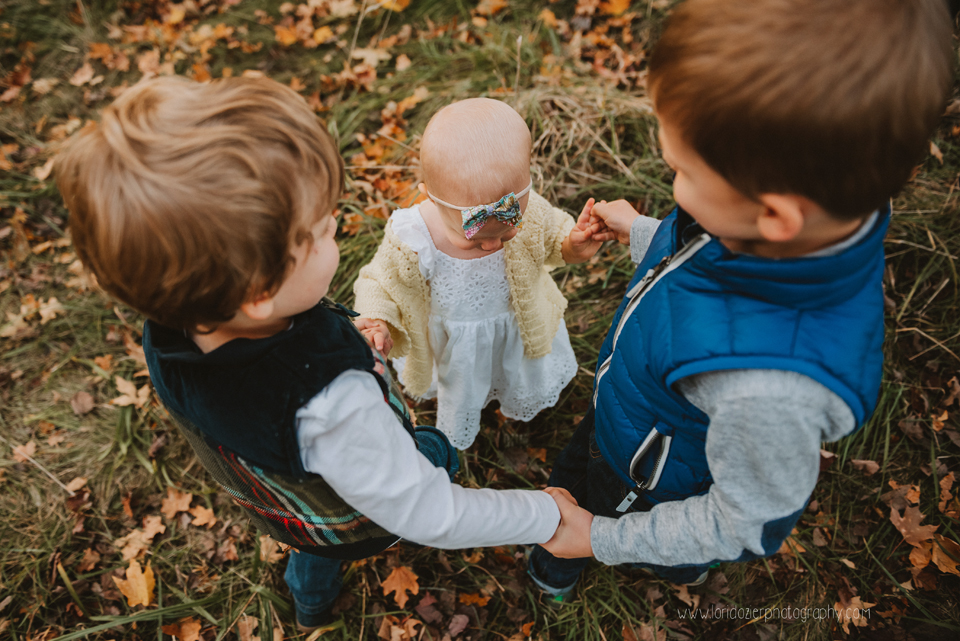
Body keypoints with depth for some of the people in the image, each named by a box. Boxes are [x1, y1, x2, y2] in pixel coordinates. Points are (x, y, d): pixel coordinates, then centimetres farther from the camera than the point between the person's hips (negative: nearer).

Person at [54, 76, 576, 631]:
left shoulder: (166, 335, -29)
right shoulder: (333, 407, -51)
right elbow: (427, 516, -37)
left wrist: (344, 339, 7)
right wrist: (547, 516, -23)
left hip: (274, 503, 5)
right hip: (362, 520, -4)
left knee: (315, 545, 39)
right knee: (435, 450, 29)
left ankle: (312, 604, 71)